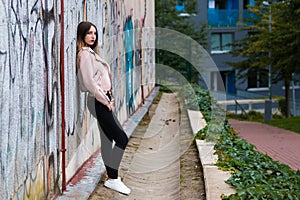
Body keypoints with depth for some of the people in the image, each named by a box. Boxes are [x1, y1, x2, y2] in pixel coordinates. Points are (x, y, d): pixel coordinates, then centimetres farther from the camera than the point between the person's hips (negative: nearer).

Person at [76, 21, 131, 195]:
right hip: (98, 102, -9)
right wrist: (105, 101, -14)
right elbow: (89, 82, -19)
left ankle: (112, 177, 14)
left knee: (108, 139, 10)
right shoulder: (85, 54, -12)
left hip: (102, 101, 9)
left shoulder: (92, 53, 17)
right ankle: (113, 179, -8)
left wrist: (108, 99, 12)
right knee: (122, 138, -11)